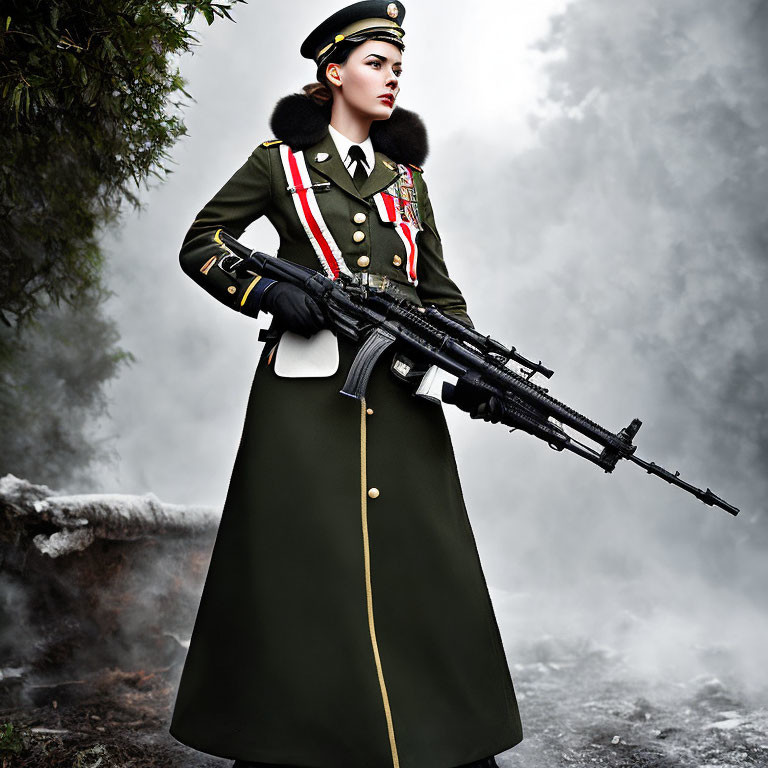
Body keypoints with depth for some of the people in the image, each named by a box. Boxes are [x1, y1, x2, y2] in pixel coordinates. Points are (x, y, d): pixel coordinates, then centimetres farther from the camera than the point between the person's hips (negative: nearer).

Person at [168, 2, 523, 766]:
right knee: (305, 563, -2)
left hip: (401, 392, 4)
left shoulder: (405, 178, 19)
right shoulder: (282, 161, 8)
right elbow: (198, 247, 8)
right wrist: (270, 293, -9)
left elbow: (439, 290, 17)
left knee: (417, 559, 3)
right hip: (309, 386, -3)